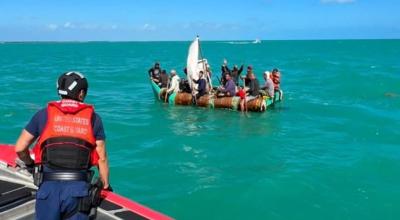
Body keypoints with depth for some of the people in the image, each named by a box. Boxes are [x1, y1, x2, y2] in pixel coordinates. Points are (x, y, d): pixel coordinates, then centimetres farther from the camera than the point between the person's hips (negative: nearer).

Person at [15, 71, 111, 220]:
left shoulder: (44, 114, 6)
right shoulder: (92, 117, 6)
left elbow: (20, 148, 8)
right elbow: (101, 158, 5)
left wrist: (30, 164, 28)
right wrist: (105, 185, 19)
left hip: (49, 187, 1)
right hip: (78, 187, 0)